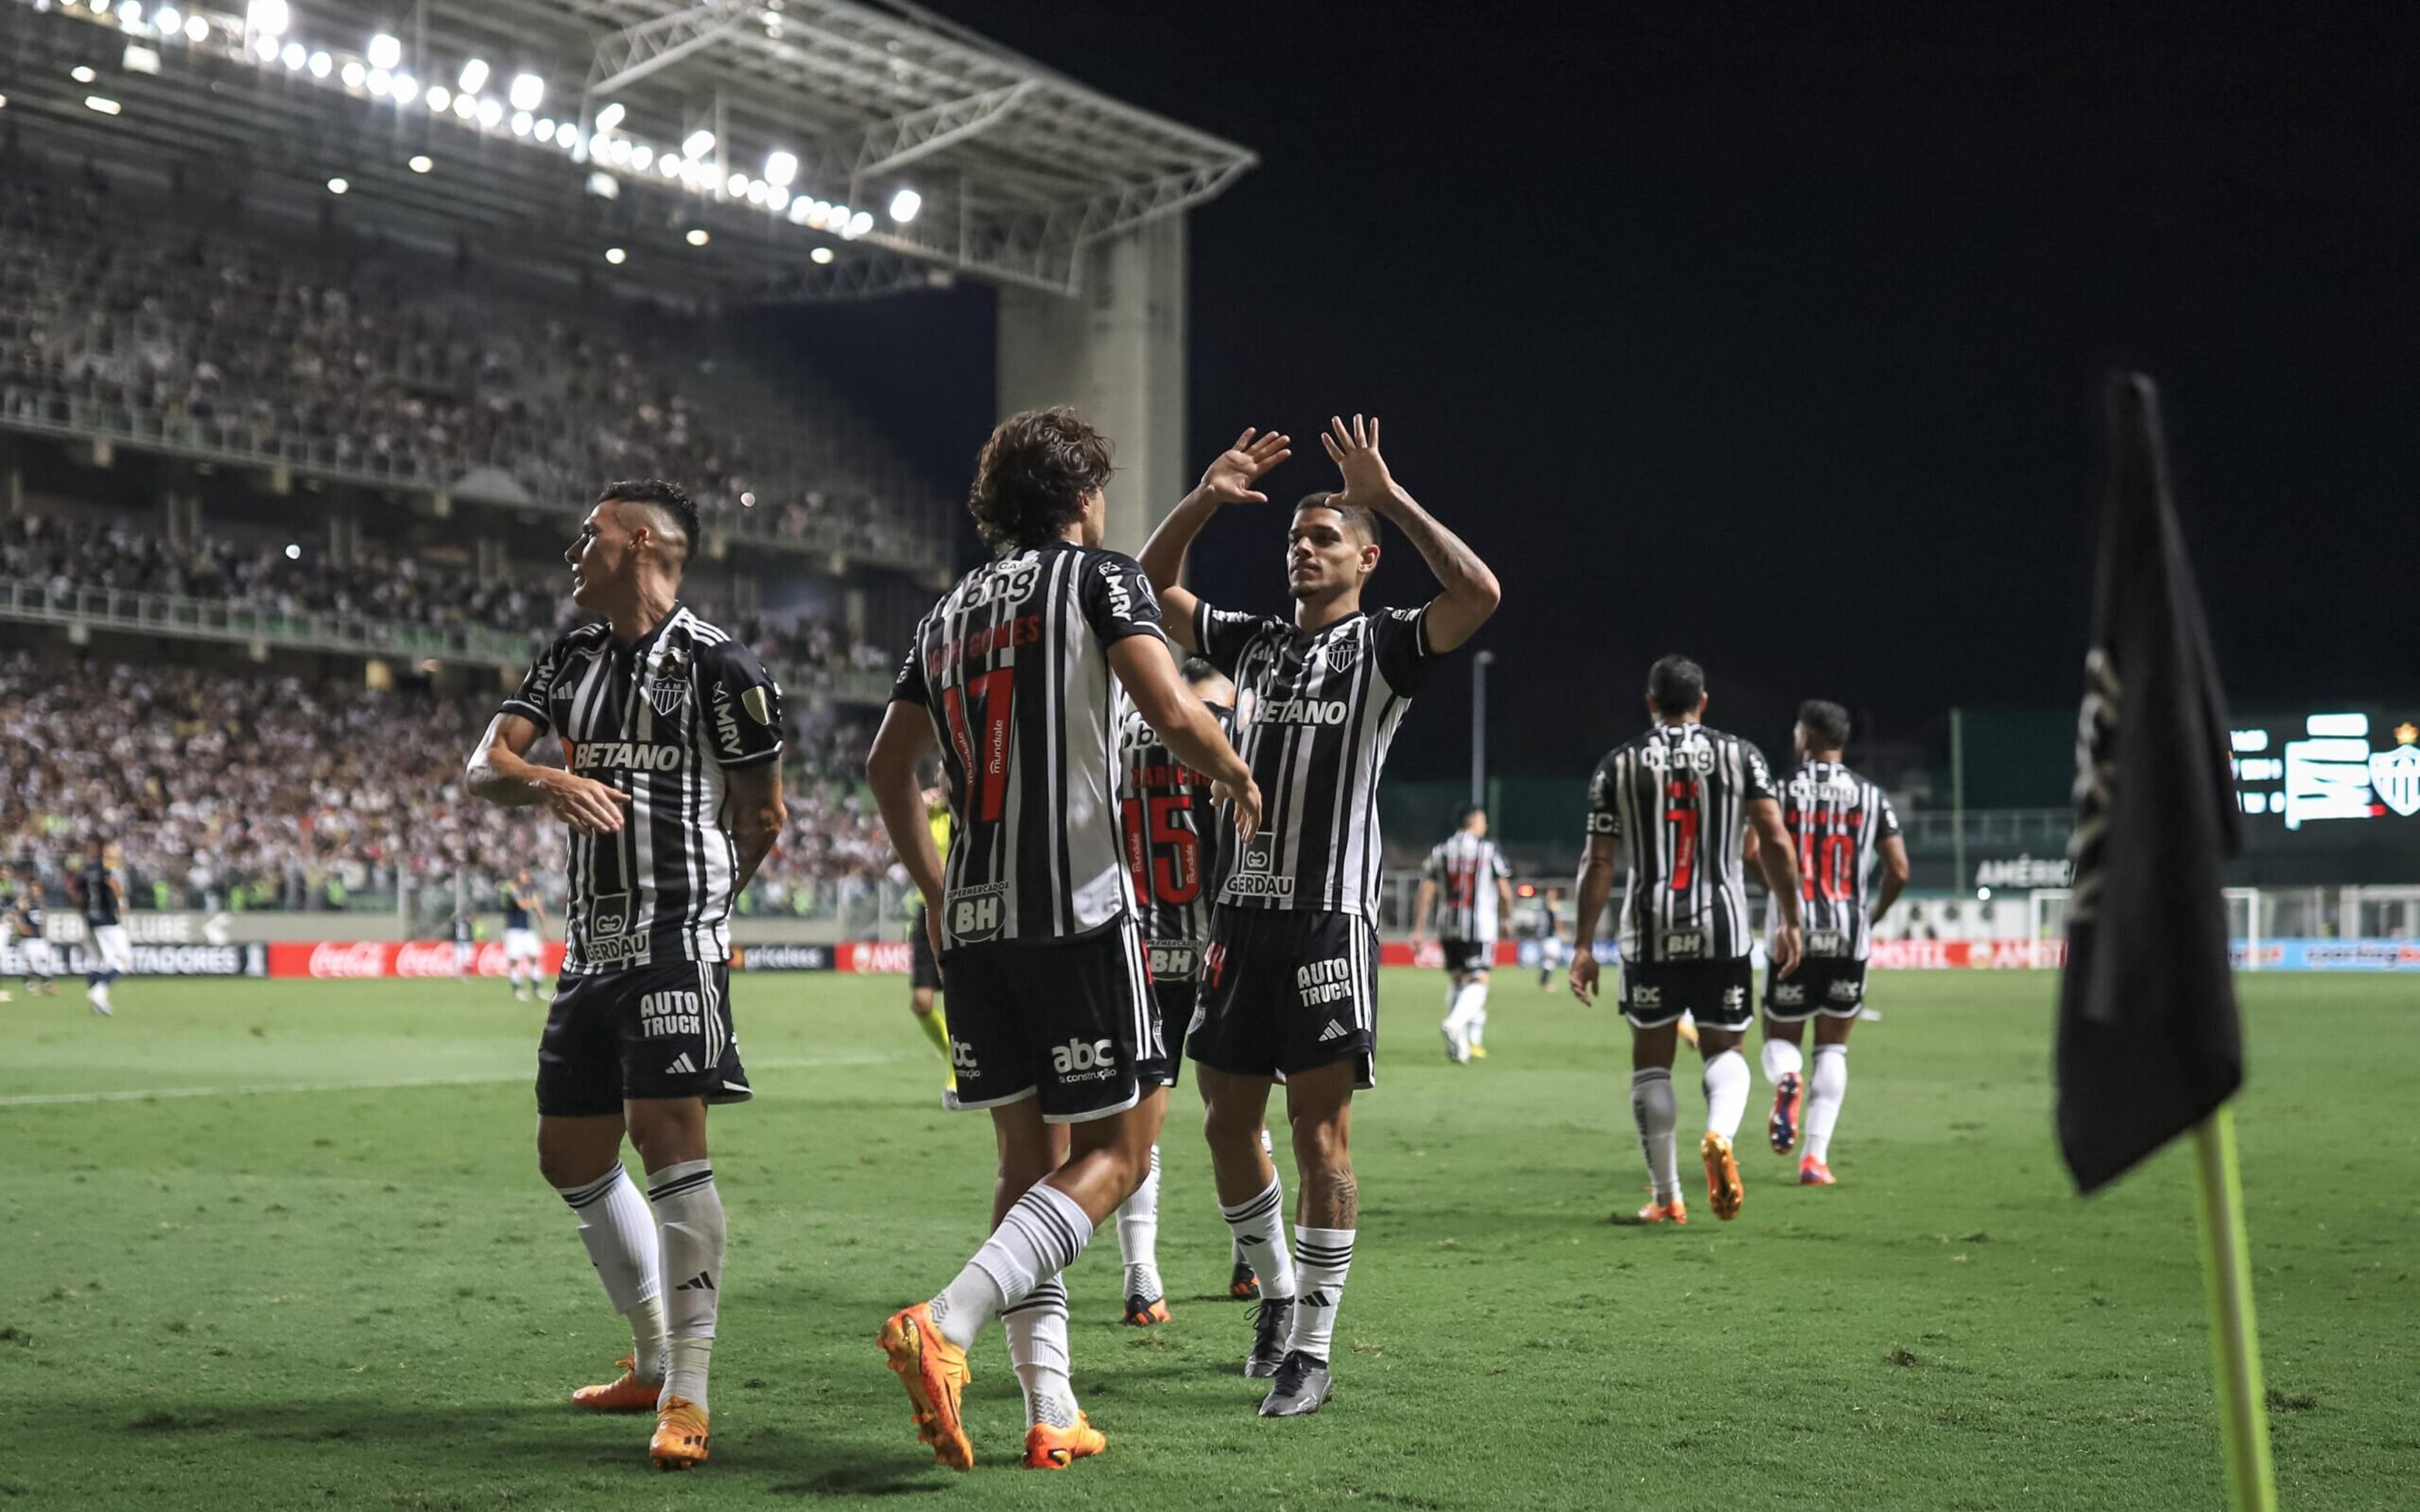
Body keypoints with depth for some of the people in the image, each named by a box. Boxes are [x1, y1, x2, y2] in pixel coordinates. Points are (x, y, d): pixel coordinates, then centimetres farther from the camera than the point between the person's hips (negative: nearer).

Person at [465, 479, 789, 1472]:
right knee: (571, 1156, 12)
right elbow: (484, 767, 5)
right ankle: (654, 1361, 27)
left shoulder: (717, 665, -6)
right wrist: (548, 782, -18)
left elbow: (762, 815, 1)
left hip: (677, 941, -8)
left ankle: (687, 1398, -14)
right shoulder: (569, 661, 14)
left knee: (669, 1135, -17)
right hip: (591, 942, 8)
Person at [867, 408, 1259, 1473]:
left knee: (1032, 1162, 13)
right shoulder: (1098, 576, 0)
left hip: (972, 921, 7)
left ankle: (1052, 1417, 7)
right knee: (1114, 1153, 0)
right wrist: (1236, 775, 5)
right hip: (1078, 914, -7)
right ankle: (946, 1326, -19)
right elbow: (1171, 713, -14)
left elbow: (887, 766, 23)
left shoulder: (950, 608, 18)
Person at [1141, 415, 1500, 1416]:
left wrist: (1389, 498, -16)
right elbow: (1153, 587, 21)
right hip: (1244, 910, 6)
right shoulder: (1256, 642, 17)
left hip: (1331, 917, -6)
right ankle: (1277, 1288, 30)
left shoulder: (1384, 646, 1)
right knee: (1227, 1120, 9)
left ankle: (1313, 1349, 1)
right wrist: (1206, 499, 7)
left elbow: (1479, 593, -17)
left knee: (1320, 1130, -5)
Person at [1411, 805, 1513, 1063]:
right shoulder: (1489, 850, -2)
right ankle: (1455, 1023, -31)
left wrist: (1419, 930, 5)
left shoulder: (1439, 851, 7)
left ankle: (1470, 1042, 14)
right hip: (1480, 926, -4)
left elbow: (1425, 892, 3)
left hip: (1448, 927, 4)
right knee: (1478, 981, -7)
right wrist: (1506, 921, 16)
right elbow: (1505, 892, -1)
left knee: (1456, 980, 15)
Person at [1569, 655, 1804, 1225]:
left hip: (1650, 933, 0)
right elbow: (1776, 843, -3)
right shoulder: (1739, 755, 5)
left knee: (1651, 1060, 11)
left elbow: (1600, 861, 0)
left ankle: (1667, 1198, 11)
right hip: (1723, 928, 0)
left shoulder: (1619, 765, 5)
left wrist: (1583, 944, 3)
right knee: (1724, 1049, 12)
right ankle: (1720, 1135, -20)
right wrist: (1790, 921, 4)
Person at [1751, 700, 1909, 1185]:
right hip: (1849, 935, 1)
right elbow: (1898, 871, 2)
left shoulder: (1780, 789, 0)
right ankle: (1816, 1156, 0)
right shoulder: (1871, 795, 7)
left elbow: (1752, 853, -12)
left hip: (1793, 931, -1)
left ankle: (1787, 1079, -23)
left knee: (1780, 1036, 13)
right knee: (1833, 1046, 12)